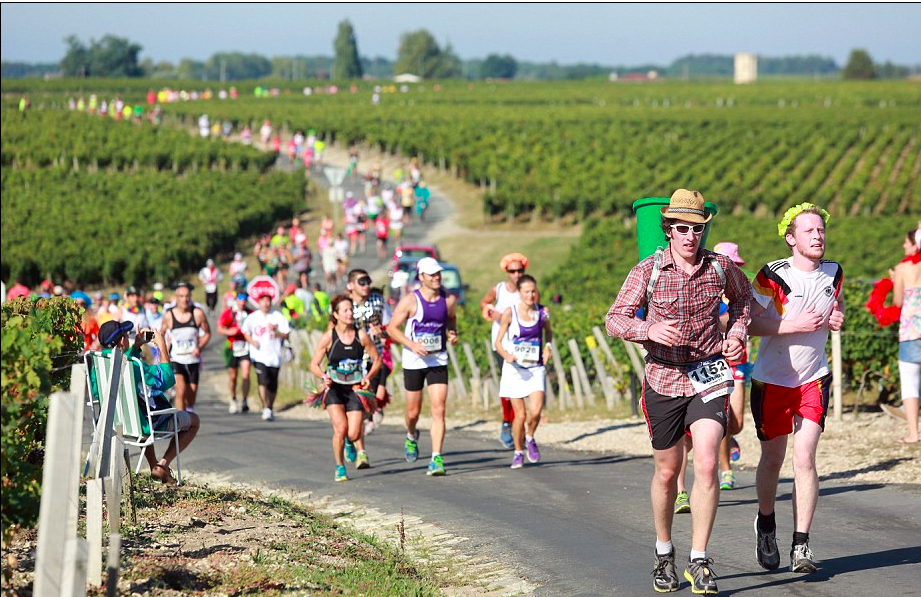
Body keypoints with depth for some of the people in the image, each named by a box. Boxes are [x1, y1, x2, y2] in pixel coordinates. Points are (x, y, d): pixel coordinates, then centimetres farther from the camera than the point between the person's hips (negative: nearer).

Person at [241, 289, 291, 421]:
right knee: (263, 381, -18)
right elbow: (245, 331, 15)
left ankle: (271, 408, 27)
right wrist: (252, 341, -3)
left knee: (273, 385, 9)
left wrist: (276, 331, -17)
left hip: (274, 355, 1)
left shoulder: (278, 317, 1)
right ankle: (266, 408, -17)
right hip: (259, 355, -1)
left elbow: (286, 335, 1)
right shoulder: (252, 317, 3)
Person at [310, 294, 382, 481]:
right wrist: (324, 376, -19)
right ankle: (339, 468, 3)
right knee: (340, 429, -18)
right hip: (334, 388, -1)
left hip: (355, 388, 1)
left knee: (354, 433, -12)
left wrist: (368, 377, -8)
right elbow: (314, 364, 1)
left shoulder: (361, 336, -2)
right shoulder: (328, 337, -5)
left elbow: (377, 360, 8)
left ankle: (355, 447, 27)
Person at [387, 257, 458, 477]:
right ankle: (411, 436, 45)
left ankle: (436, 459, -12)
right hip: (414, 361, -2)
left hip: (438, 361, 2)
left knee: (439, 411, -11)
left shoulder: (448, 300, 1)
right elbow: (392, 328, -5)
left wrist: (452, 333, 0)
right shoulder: (410, 301, -9)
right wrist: (412, 344, -19)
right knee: (413, 411, 10)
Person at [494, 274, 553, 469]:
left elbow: (548, 332, 20)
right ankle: (518, 452, 21)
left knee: (535, 410, -17)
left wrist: (548, 347, 0)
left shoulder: (543, 312, 1)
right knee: (519, 415, -1)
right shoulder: (510, 313, -6)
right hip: (514, 368, -1)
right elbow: (498, 342, -2)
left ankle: (530, 438, 14)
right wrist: (506, 355, -22)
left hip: (535, 368, 1)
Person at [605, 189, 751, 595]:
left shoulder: (720, 267, -1)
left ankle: (699, 560, -9)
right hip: (664, 379, 0)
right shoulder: (647, 271, -6)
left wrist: (737, 333, 4)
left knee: (706, 465, -17)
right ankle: (663, 553, 33)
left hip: (709, 378, 0)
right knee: (667, 472, 11)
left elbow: (742, 296, 22)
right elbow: (614, 320, -8)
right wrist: (649, 329, -27)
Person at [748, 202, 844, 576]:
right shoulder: (772, 276, -14)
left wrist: (838, 316, 0)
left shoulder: (833, 273, 2)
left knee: (805, 459, -10)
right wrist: (796, 324, -24)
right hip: (772, 380, -2)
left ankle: (801, 545, -7)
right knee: (772, 459, 10)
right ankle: (766, 524, 36)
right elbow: (748, 323, -17)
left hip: (813, 379, 2)